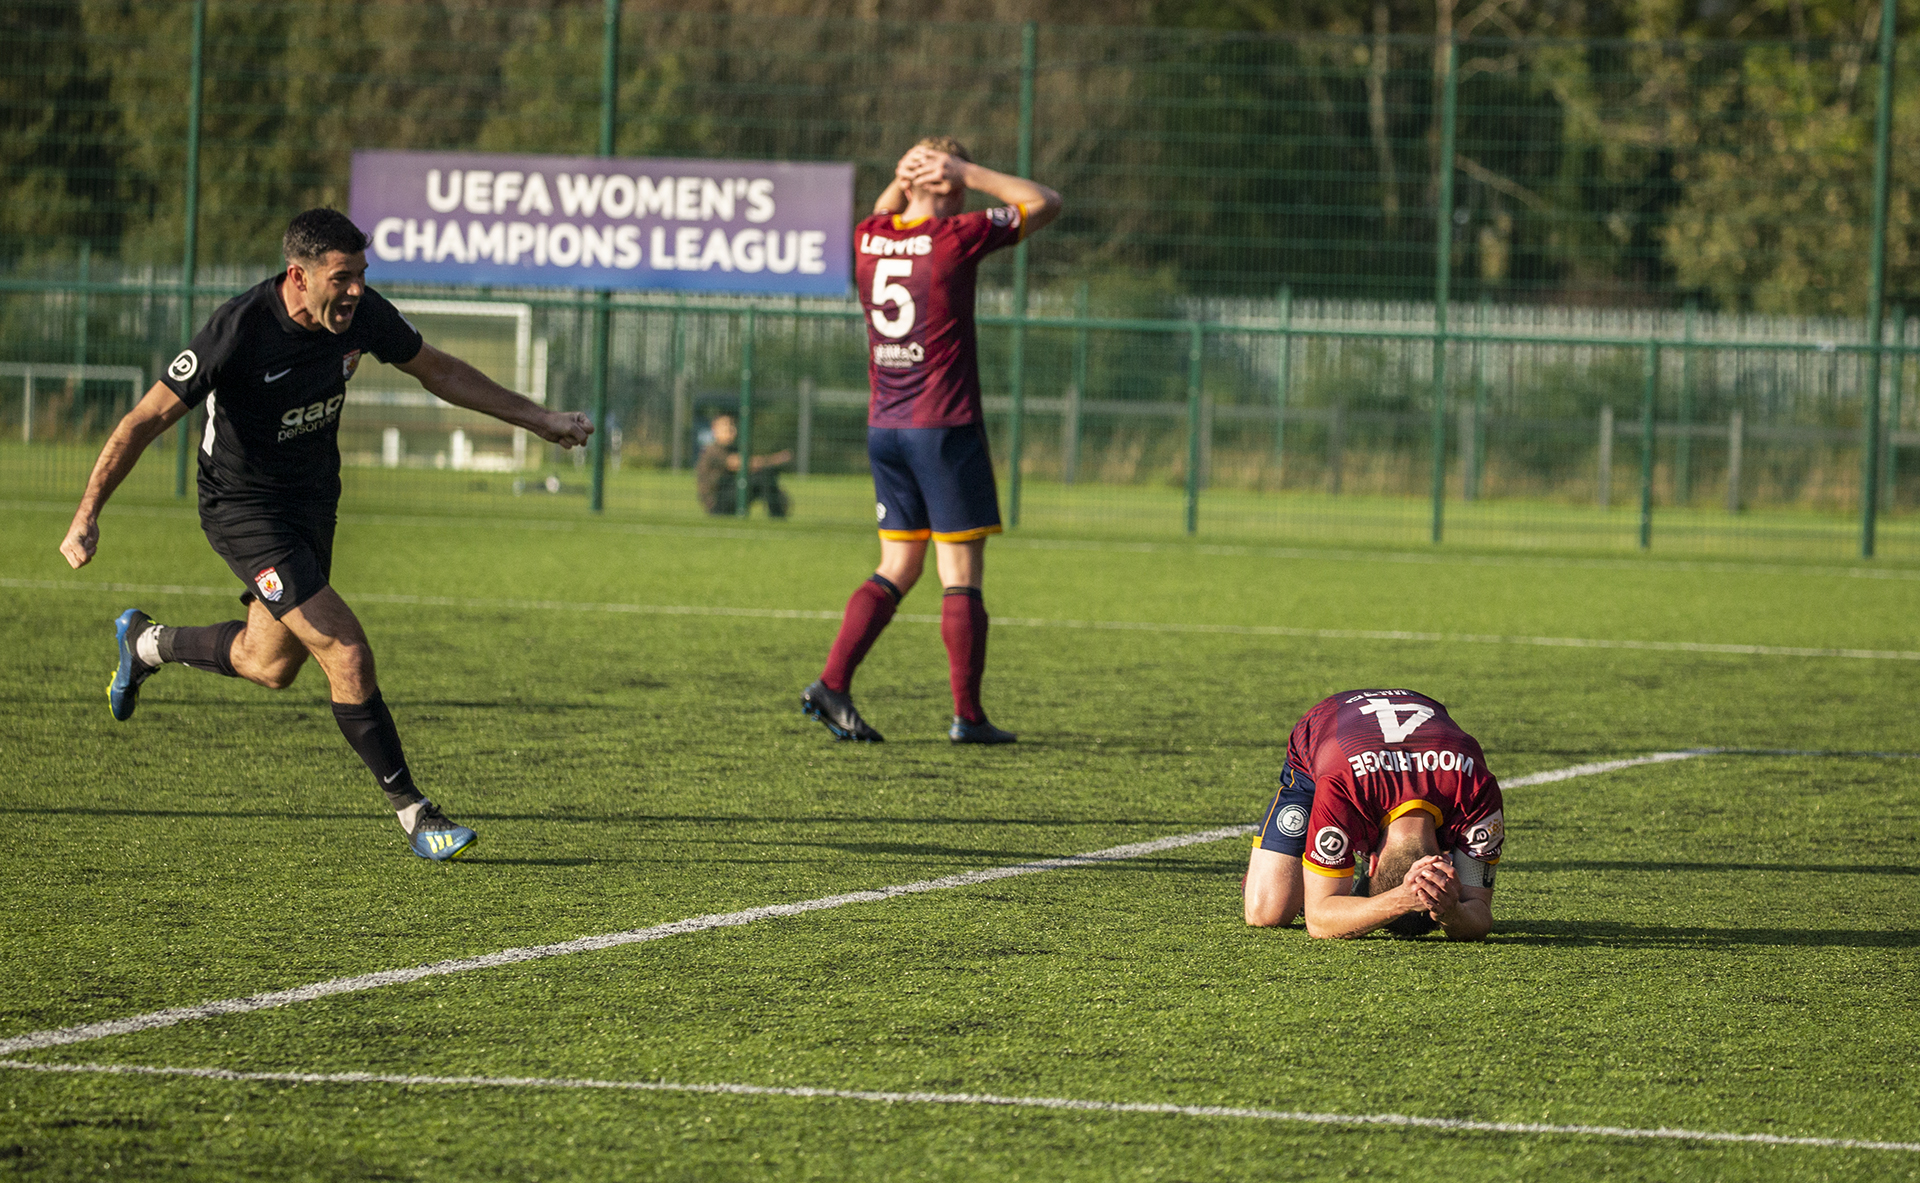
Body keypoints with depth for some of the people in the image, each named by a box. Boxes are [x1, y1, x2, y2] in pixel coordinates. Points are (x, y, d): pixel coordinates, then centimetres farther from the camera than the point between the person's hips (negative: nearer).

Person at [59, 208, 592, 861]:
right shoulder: (239, 330, -28)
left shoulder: (363, 314, -11)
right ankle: (411, 810, -5)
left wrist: (538, 418, 9)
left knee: (271, 666, 18)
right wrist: (87, 515, -29)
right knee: (347, 652, -17)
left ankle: (146, 643, 45)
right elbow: (147, 419, -24)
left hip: (313, 500, 7)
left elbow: (437, 370, 7)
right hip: (244, 508, -7)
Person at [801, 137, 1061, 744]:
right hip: (946, 427, -6)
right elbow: (1044, 203, 0)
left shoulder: (868, 239, 5)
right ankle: (967, 714, 0)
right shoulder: (957, 238, -11)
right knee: (961, 574, 0)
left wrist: (903, 180, 13)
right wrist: (967, 171, -2)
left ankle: (832, 683, 2)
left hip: (883, 427, 6)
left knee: (898, 567, 13)